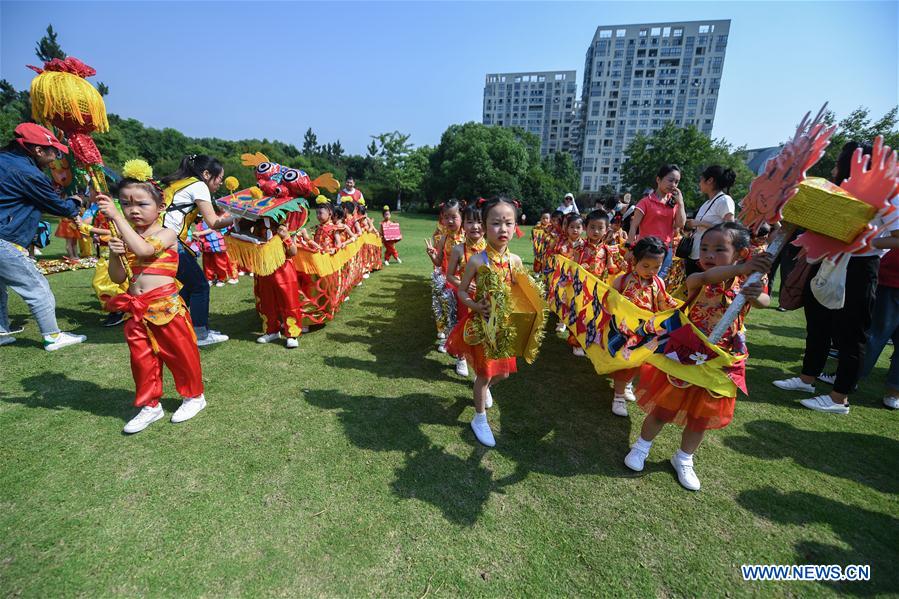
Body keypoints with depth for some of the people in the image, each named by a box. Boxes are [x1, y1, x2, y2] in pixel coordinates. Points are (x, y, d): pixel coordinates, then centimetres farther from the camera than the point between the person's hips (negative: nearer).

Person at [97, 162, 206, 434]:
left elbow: (143, 249, -27)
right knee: (142, 359, 14)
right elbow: (117, 278, 7)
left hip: (166, 306, -6)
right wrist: (115, 254, -10)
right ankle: (150, 405, 30)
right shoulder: (125, 238, 10)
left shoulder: (166, 234, -6)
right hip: (137, 311, 6)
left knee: (180, 353, 7)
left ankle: (194, 395, 26)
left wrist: (116, 217, -25)